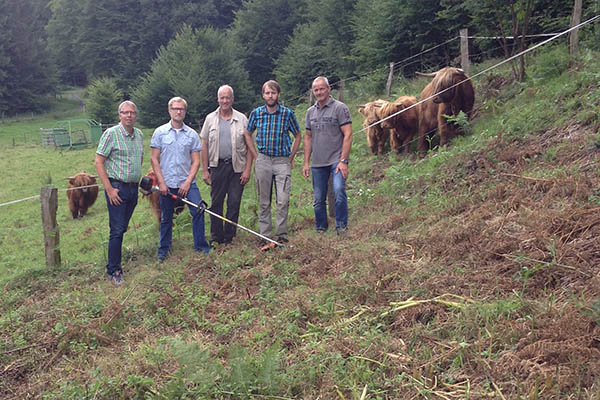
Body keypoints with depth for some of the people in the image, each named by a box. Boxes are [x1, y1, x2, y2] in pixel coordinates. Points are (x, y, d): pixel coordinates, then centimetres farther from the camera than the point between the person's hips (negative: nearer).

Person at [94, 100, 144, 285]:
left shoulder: (139, 135, 10)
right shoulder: (111, 134, -10)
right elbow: (98, 162, -11)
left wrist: (139, 180, 14)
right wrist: (109, 190, -15)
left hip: (133, 188, 6)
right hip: (117, 188, -6)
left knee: (122, 227, 13)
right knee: (117, 230, -5)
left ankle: (115, 258, 25)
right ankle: (113, 270, 3)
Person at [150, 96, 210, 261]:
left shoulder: (192, 134, 3)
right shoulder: (160, 132, 0)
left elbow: (196, 161, 2)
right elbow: (154, 159, 0)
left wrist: (188, 182, -9)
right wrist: (161, 182, -7)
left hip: (187, 183, 1)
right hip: (167, 184, 0)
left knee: (198, 211, -9)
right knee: (166, 218, 9)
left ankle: (200, 246, 4)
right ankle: (164, 250, 23)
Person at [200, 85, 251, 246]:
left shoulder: (242, 119, 5)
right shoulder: (210, 119, 8)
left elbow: (249, 146, 3)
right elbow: (204, 146, 7)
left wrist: (247, 169, -5)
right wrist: (204, 170, 1)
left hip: (237, 167, 0)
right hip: (217, 165, 1)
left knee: (234, 203, 1)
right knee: (216, 202, 3)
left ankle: (229, 237, 12)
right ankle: (216, 237, 12)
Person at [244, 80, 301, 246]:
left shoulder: (287, 113, -2)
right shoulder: (256, 113, 2)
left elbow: (298, 135, 10)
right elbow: (247, 134, 15)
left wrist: (291, 157, 5)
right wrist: (255, 156, 8)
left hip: (282, 161, -2)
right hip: (263, 160, 2)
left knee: (283, 201, -9)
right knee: (263, 201, 7)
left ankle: (281, 235, 1)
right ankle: (265, 235, 16)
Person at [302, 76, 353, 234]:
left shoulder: (339, 108, -3)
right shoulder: (311, 112, 14)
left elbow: (348, 135, -9)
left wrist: (343, 161, -16)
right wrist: (306, 163, 10)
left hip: (336, 160, -5)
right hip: (317, 163, 5)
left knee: (339, 191, -23)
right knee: (318, 200, 9)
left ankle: (342, 227, -10)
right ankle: (320, 231, 22)